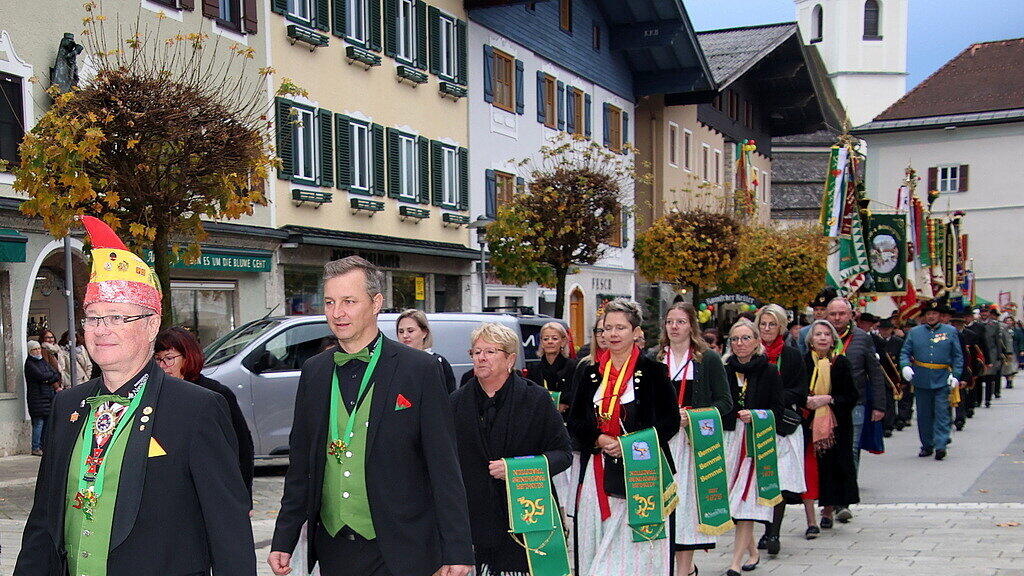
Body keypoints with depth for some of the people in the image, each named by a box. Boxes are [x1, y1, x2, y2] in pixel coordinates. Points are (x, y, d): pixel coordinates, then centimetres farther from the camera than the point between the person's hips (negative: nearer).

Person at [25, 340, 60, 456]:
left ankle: (43, 446, 12)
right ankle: (35, 448, -2)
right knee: (39, 423, -8)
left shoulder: (43, 362, 19)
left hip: (49, 396, 7)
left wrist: (48, 379, -8)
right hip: (37, 397, -7)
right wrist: (52, 375, -1)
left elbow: (57, 375, 10)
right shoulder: (29, 363, -3)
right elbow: (40, 376, -17)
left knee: (48, 422, 5)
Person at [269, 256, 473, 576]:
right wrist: (283, 541, 9)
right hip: (332, 549, 4)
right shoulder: (313, 371, 8)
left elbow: (445, 468, -8)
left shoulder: (421, 369, -7)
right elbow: (300, 463, 12)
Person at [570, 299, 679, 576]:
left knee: (633, 546, -5)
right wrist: (599, 439, -9)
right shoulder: (591, 372, 10)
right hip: (597, 473, 4)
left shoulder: (653, 371, -2)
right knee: (597, 547, 5)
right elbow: (574, 421, 11)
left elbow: (670, 421, -4)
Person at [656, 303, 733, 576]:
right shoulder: (655, 359, 12)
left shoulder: (708, 359, 3)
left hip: (696, 439, -3)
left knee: (687, 496, -4)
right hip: (662, 440, 3)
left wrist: (694, 416, -14)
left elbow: (725, 402, 0)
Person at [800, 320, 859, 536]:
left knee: (831, 467, 6)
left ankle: (828, 511, 28)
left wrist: (828, 399, -12)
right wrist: (805, 400, -14)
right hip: (807, 423, -1)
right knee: (808, 469, -8)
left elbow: (853, 396, 1)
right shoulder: (802, 362, 2)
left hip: (835, 425, 1)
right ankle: (811, 522, -6)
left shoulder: (841, 363, 2)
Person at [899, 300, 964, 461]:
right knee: (923, 414, 7)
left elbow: (958, 356, 6)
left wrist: (956, 375, -5)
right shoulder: (914, 332, 8)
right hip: (921, 381, 2)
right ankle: (927, 446, 18)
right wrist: (905, 366, -13)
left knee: (941, 412, -6)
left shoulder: (950, 331, 6)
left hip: (942, 381, -2)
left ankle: (940, 445, -6)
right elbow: (905, 352, 7)